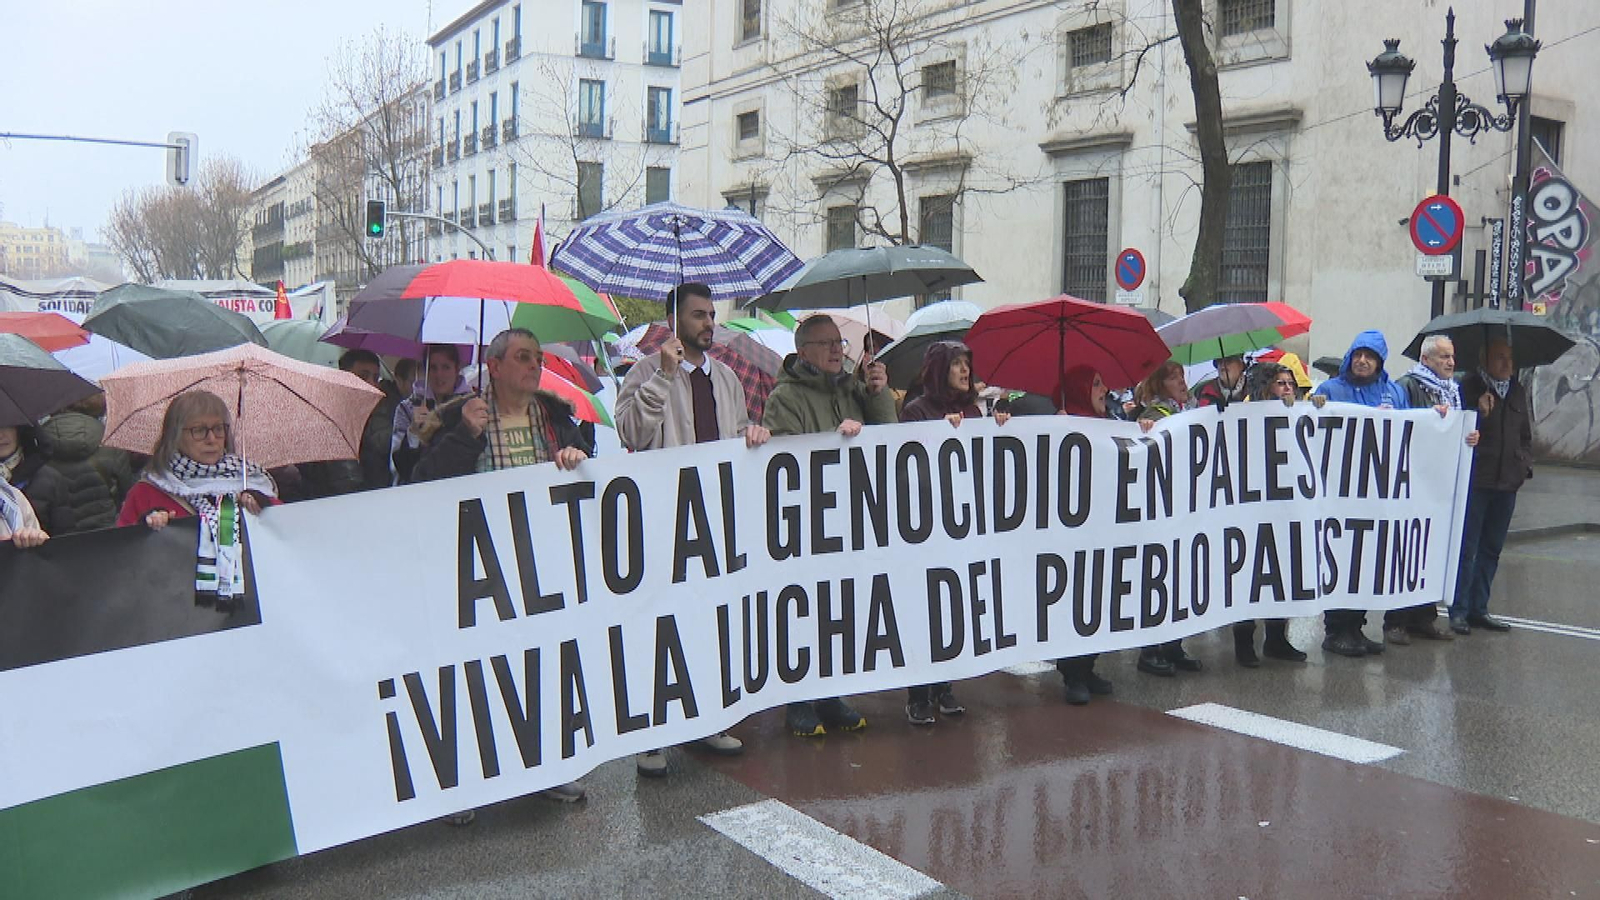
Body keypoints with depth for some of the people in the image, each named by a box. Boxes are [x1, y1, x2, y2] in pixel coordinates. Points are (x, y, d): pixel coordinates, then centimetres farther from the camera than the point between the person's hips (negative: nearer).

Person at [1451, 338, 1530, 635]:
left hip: (1507, 482, 6)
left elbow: (1526, 435, 21)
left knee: (1491, 549, 11)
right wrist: (1479, 414, -22)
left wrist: (1525, 465, 10)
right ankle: (1459, 611, 1)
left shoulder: (1518, 391, 14)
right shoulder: (1469, 388, -3)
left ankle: (1478, 608, 19)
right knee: (1467, 548, -4)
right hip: (1475, 480, -6)